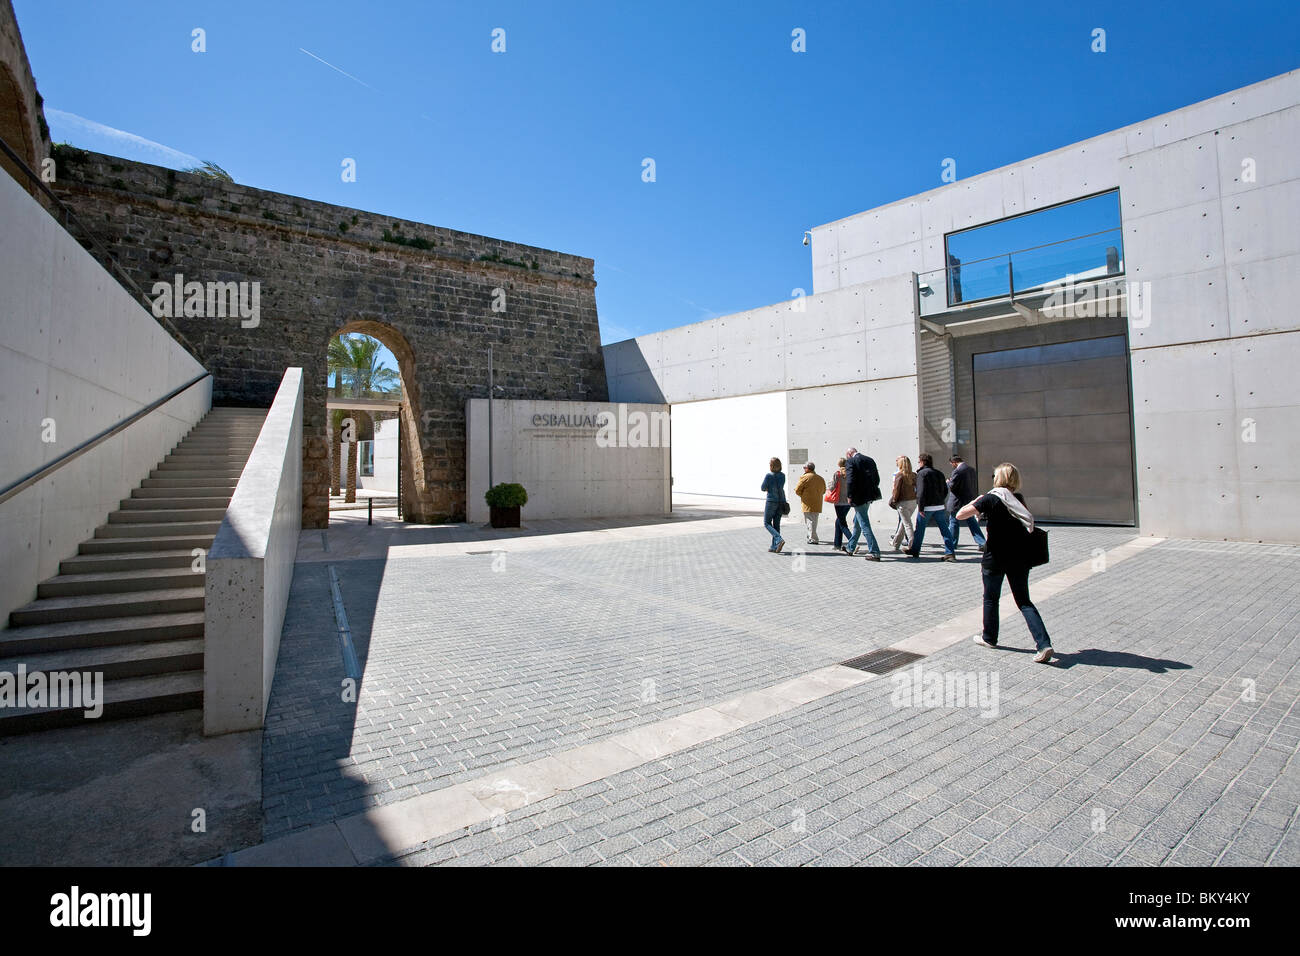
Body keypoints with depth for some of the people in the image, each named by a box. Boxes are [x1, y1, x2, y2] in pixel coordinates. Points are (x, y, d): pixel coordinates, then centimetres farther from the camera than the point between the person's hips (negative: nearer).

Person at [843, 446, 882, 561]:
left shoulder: (850, 461, -9)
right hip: (869, 496, 8)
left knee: (864, 525, -5)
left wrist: (850, 497, -11)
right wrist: (871, 491, 16)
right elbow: (877, 479, 12)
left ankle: (874, 552, -6)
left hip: (859, 497, -8)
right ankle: (850, 548, 33)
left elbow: (851, 480, -19)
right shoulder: (869, 460, 13)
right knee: (857, 522, 21)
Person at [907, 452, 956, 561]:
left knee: (919, 530, 8)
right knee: (944, 530, 4)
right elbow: (945, 491, 16)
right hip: (940, 507, 6)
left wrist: (920, 507, -16)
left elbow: (921, 492, -18)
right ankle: (950, 553, -1)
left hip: (926, 507, -6)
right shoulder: (940, 474, 13)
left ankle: (915, 551, 20)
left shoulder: (922, 473, -10)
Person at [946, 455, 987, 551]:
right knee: (972, 522, 13)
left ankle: (952, 544, 14)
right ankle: (982, 543, 7)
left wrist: (948, 482, 2)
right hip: (970, 500, 7)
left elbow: (951, 486, -17)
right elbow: (976, 486, 14)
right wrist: (975, 497, 21)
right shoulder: (972, 470, 8)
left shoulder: (957, 471, -18)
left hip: (958, 502, -7)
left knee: (953, 522, 5)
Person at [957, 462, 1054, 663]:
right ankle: (1044, 644, -3)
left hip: (995, 557, -4)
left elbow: (960, 515, -15)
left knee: (991, 598, 15)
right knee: (1024, 601, 10)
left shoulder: (990, 499, -12)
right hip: (1019, 558, 4)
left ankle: (989, 638, 29)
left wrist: (976, 501, 1)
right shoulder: (1019, 499, 3)